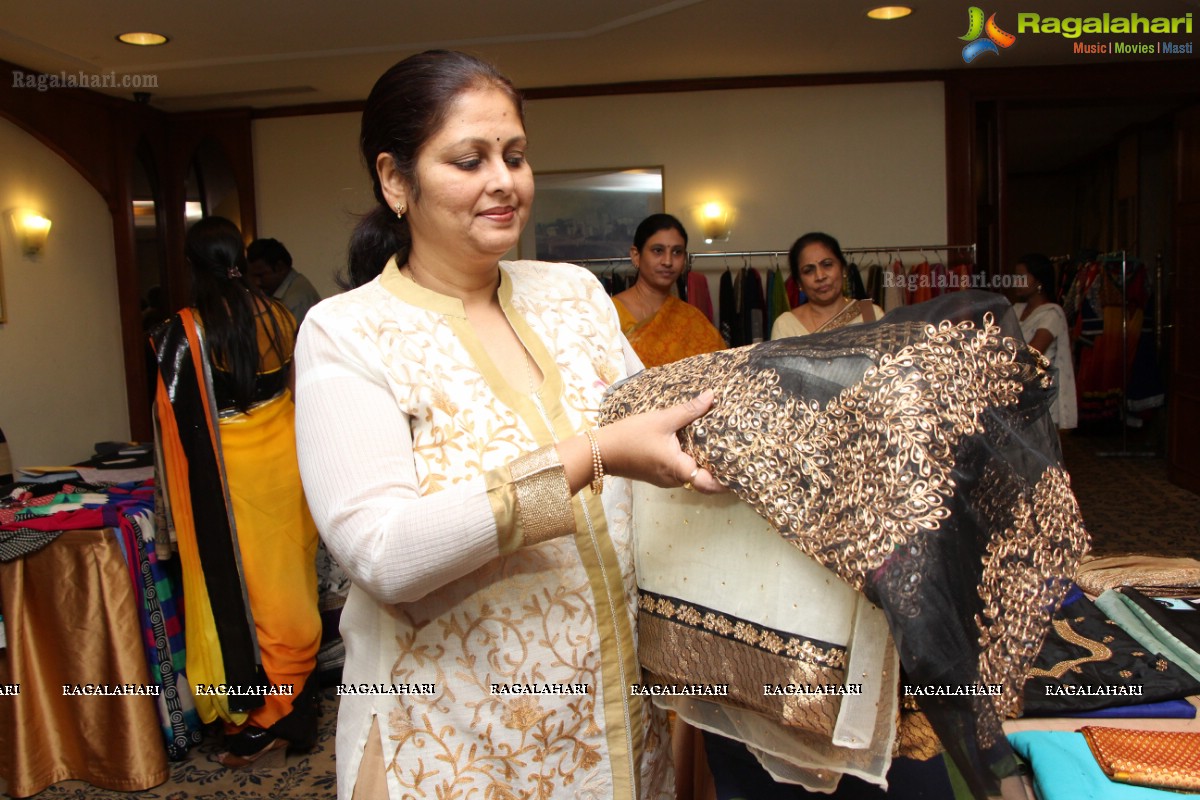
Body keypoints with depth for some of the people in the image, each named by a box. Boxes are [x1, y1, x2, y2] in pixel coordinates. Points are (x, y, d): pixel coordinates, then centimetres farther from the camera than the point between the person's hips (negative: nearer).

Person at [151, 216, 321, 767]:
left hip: (225, 475, -4)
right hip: (282, 466, 5)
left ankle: (254, 725, 17)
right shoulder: (281, 317, -1)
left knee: (235, 589, 7)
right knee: (286, 583, 15)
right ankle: (293, 713, 29)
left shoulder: (185, 332, -14)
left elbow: (177, 418, -12)